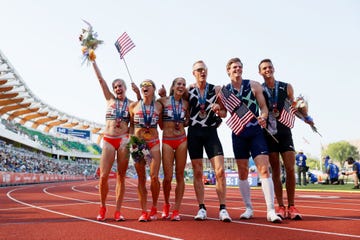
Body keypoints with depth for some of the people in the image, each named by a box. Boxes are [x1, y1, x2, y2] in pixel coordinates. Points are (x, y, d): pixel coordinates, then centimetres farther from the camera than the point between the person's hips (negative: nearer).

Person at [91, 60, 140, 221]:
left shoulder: (131, 104, 12)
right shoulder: (110, 99, 13)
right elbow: (100, 79, 13)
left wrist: (138, 94, -2)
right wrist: (93, 61, 13)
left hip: (124, 140, 0)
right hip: (108, 140, 0)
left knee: (121, 176, 0)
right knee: (103, 176, -6)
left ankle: (118, 210, 8)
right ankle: (102, 207, 13)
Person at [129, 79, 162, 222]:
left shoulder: (158, 106, 5)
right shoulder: (133, 106, 5)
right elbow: (131, 125, 13)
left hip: (154, 143, 0)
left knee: (154, 177, -9)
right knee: (141, 179, 1)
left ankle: (154, 208, 11)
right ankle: (143, 211, 9)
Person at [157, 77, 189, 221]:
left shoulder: (185, 104, 9)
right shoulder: (163, 101, 2)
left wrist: (183, 124, 4)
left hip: (182, 140, 3)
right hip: (167, 140, -2)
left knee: (180, 175, 2)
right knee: (168, 177, -5)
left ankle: (176, 210, 10)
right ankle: (166, 205, 21)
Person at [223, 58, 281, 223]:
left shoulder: (254, 85, 2)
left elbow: (264, 106, 1)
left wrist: (263, 117, -20)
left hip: (256, 131, -2)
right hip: (238, 133, 2)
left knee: (264, 169, -12)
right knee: (243, 173, 6)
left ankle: (271, 211, -9)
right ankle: (248, 209, 19)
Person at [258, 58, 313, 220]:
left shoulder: (287, 87, 8)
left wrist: (305, 117, -3)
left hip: (285, 132, 1)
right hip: (269, 133, -1)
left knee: (290, 169, -4)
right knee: (275, 171, 2)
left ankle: (291, 207, 6)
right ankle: (281, 207, 8)